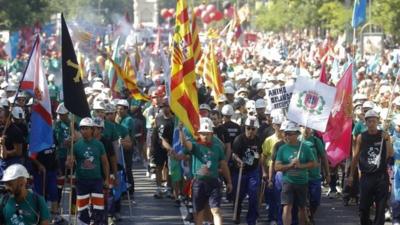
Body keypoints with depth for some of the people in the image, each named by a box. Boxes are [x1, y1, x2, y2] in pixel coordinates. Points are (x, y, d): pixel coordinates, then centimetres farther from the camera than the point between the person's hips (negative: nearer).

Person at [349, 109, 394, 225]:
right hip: (366, 176, 1)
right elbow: (356, 157, 8)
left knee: (380, 207, -1)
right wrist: (351, 175, 7)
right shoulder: (361, 137, 4)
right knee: (364, 207, 4)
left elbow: (390, 154, -6)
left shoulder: (384, 135, 2)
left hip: (381, 176, -1)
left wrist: (387, 140, -20)